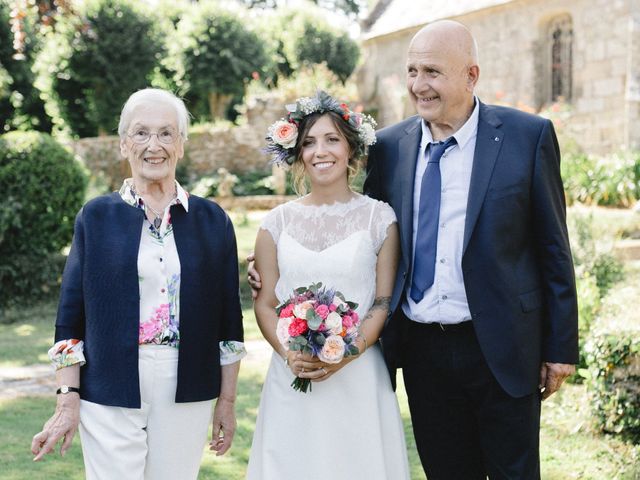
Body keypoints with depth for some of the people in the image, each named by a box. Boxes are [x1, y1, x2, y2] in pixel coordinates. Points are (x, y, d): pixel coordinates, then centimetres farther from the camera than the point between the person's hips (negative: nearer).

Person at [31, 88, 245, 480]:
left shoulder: (212, 220, 4)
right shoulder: (97, 217, 2)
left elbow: (229, 319, 7)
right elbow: (71, 315, 2)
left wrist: (227, 401, 6)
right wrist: (67, 400, -3)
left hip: (187, 396, 1)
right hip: (110, 392, -1)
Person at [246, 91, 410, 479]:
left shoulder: (379, 217, 0)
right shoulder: (278, 221, 5)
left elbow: (384, 302, -2)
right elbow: (265, 303, 5)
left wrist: (347, 354, -16)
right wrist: (290, 355, -12)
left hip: (359, 377, -1)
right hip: (292, 377, 2)